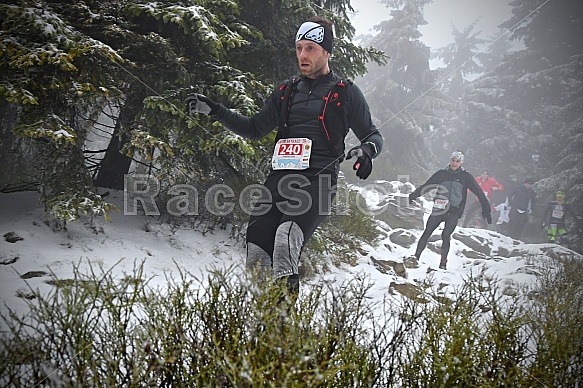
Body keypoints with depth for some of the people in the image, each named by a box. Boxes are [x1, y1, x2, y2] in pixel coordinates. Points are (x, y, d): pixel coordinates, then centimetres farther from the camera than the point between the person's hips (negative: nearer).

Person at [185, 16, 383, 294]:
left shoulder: (345, 93, 9)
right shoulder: (286, 91, 22)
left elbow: (372, 135, 12)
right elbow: (254, 129, 28)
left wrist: (366, 150, -12)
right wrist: (214, 111, 19)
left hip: (317, 181, -5)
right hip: (279, 178, 5)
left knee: (286, 238, -31)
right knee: (256, 256, -12)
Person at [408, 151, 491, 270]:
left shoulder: (466, 177, 4)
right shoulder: (441, 174, 7)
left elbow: (479, 192, 5)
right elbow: (426, 186, 13)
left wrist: (486, 209, 1)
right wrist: (412, 196, 13)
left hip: (454, 211, -1)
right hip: (439, 209, 1)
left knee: (446, 235, -13)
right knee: (427, 232, -5)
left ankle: (443, 263, -4)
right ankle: (416, 257, 2)